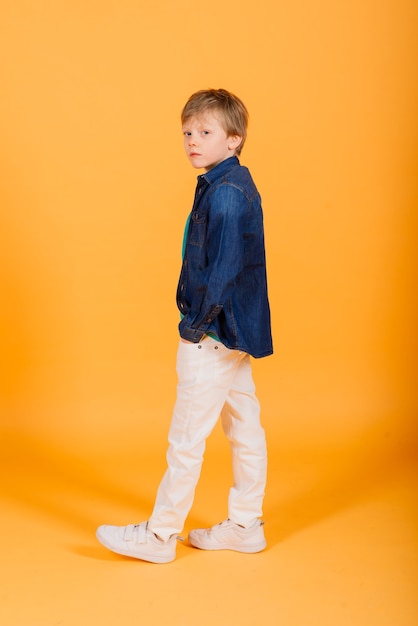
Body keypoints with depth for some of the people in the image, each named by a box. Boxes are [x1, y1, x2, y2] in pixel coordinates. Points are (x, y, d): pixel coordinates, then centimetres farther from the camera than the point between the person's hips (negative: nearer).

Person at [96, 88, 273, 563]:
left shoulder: (224, 193, -20)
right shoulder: (236, 184, 12)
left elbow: (222, 270, -24)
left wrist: (195, 325, -15)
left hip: (214, 334, -10)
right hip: (237, 329, 10)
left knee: (186, 436, 0)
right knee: (244, 429, 15)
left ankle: (160, 534, 12)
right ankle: (245, 526, 27)